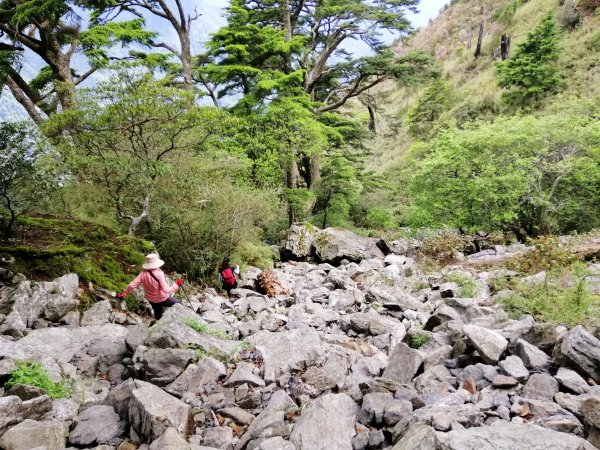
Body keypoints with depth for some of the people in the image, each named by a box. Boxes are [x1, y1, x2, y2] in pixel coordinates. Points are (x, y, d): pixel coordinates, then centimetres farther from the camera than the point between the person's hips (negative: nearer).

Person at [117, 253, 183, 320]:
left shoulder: (143, 274, -16)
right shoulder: (159, 274, -29)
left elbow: (132, 285, -16)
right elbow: (166, 290, -31)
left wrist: (123, 294, -3)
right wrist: (177, 284, -20)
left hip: (152, 300, 5)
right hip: (163, 299, -5)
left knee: (158, 317, 27)